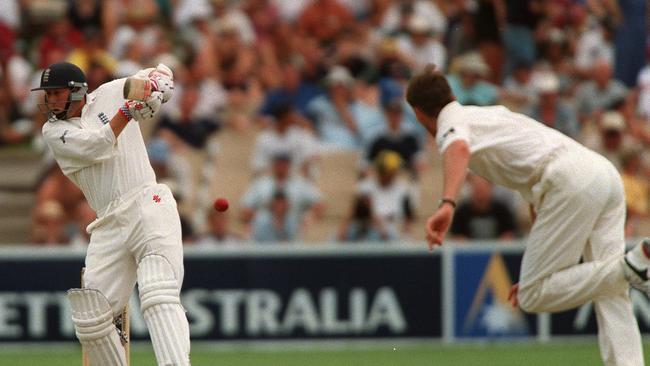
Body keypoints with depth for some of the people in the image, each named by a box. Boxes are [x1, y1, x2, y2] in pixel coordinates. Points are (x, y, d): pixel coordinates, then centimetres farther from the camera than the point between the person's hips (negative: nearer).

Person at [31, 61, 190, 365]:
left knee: (159, 299, -23)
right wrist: (129, 110, -18)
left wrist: (156, 83, -2)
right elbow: (96, 147, -9)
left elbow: (160, 74, 22)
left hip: (148, 207, -4)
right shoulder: (53, 131, 10)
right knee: (89, 318, -1)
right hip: (109, 227, 4)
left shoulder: (110, 94, 10)